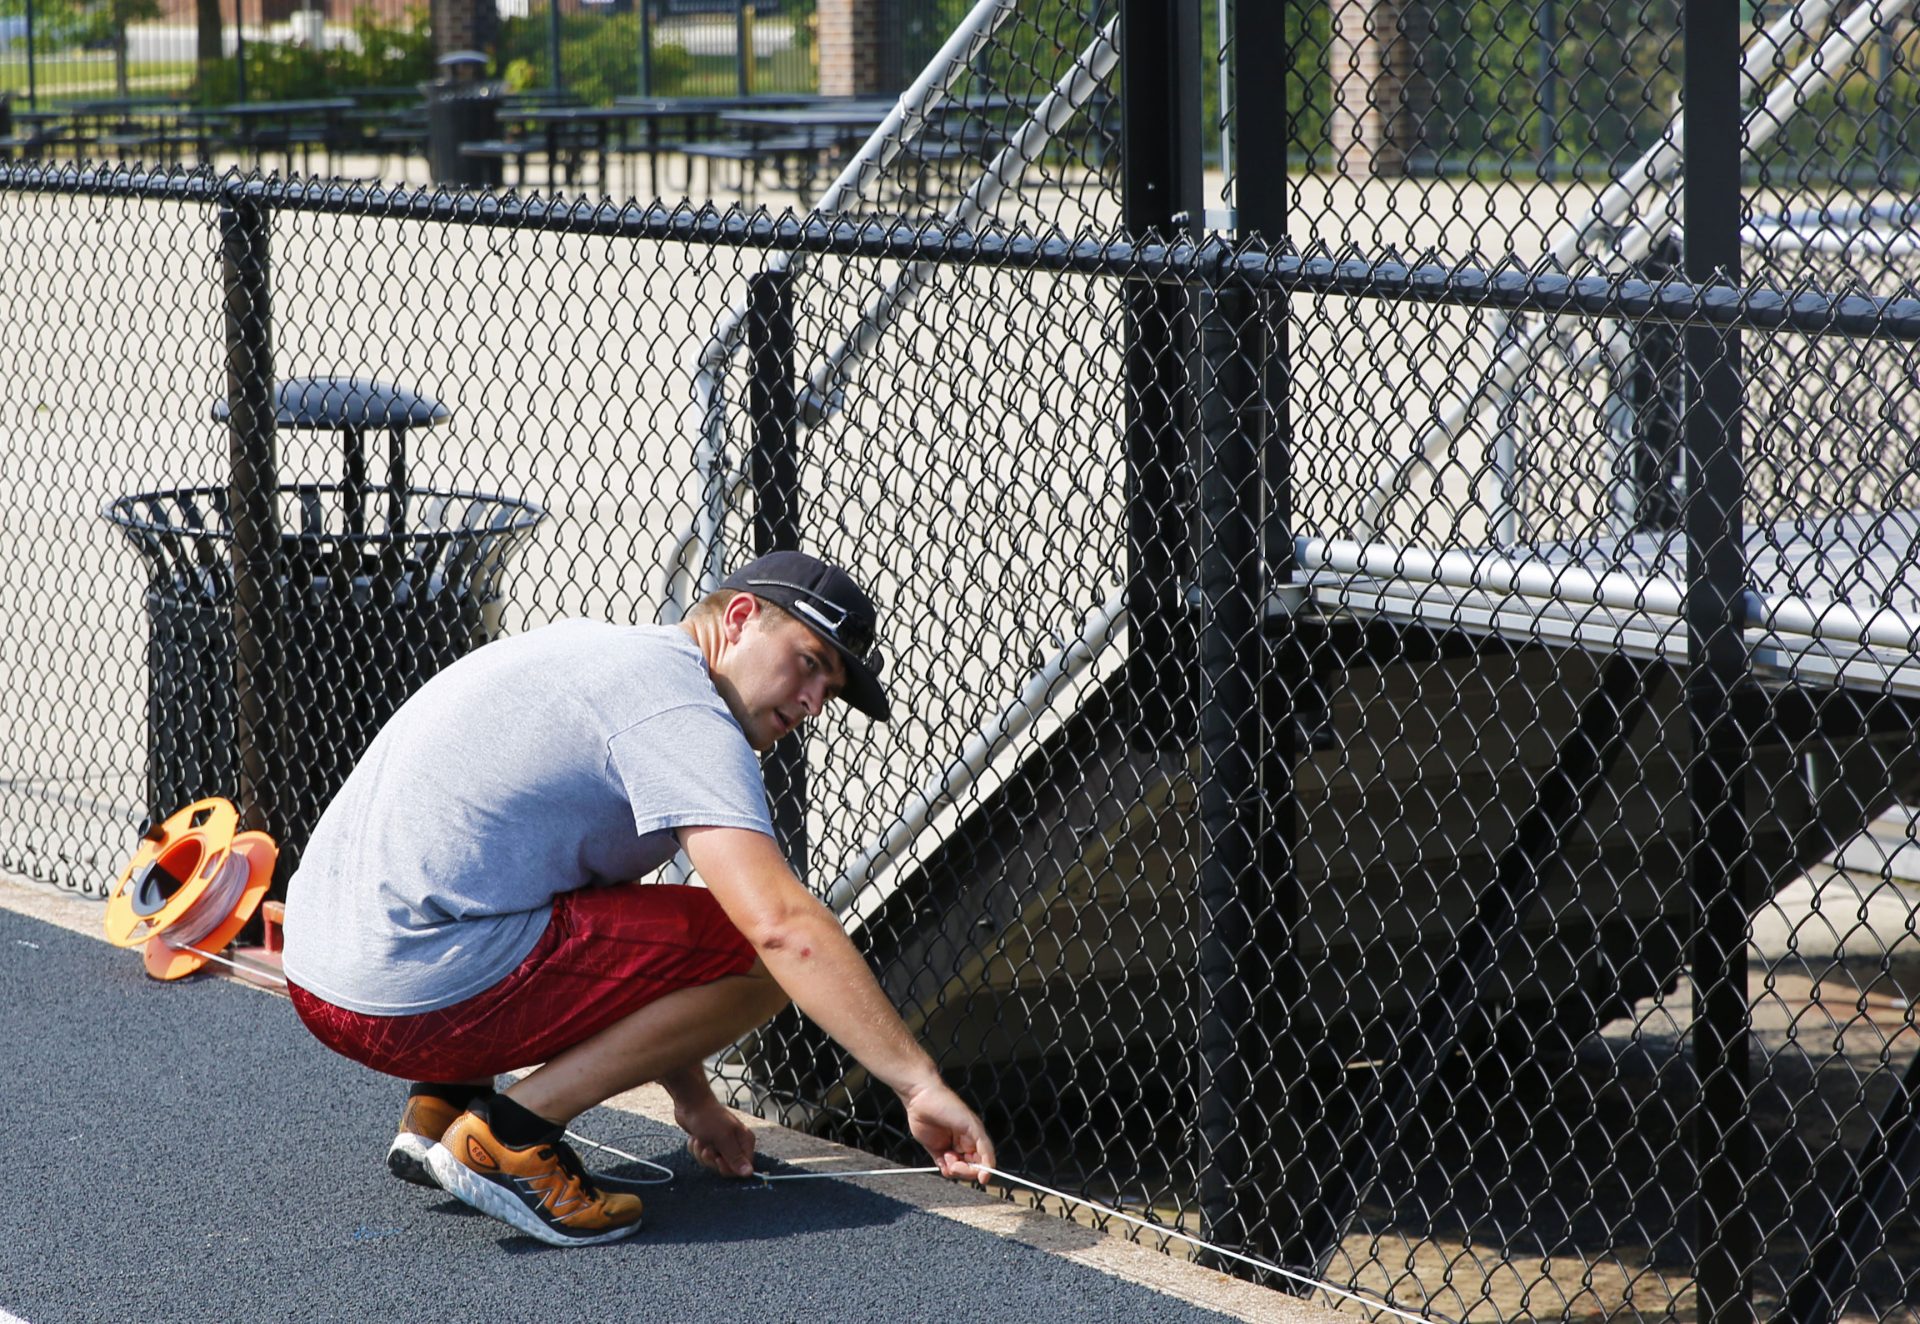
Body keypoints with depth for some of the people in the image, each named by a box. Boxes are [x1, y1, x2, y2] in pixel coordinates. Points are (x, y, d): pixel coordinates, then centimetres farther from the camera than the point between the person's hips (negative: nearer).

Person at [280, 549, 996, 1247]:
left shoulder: (598, 651, 22)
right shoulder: (681, 707, -9)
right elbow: (781, 923, -22)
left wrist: (691, 1097, 30)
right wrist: (919, 1082, -21)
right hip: (420, 1005, -10)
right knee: (764, 955, -7)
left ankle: (436, 1111, 19)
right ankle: (512, 1131, -8)